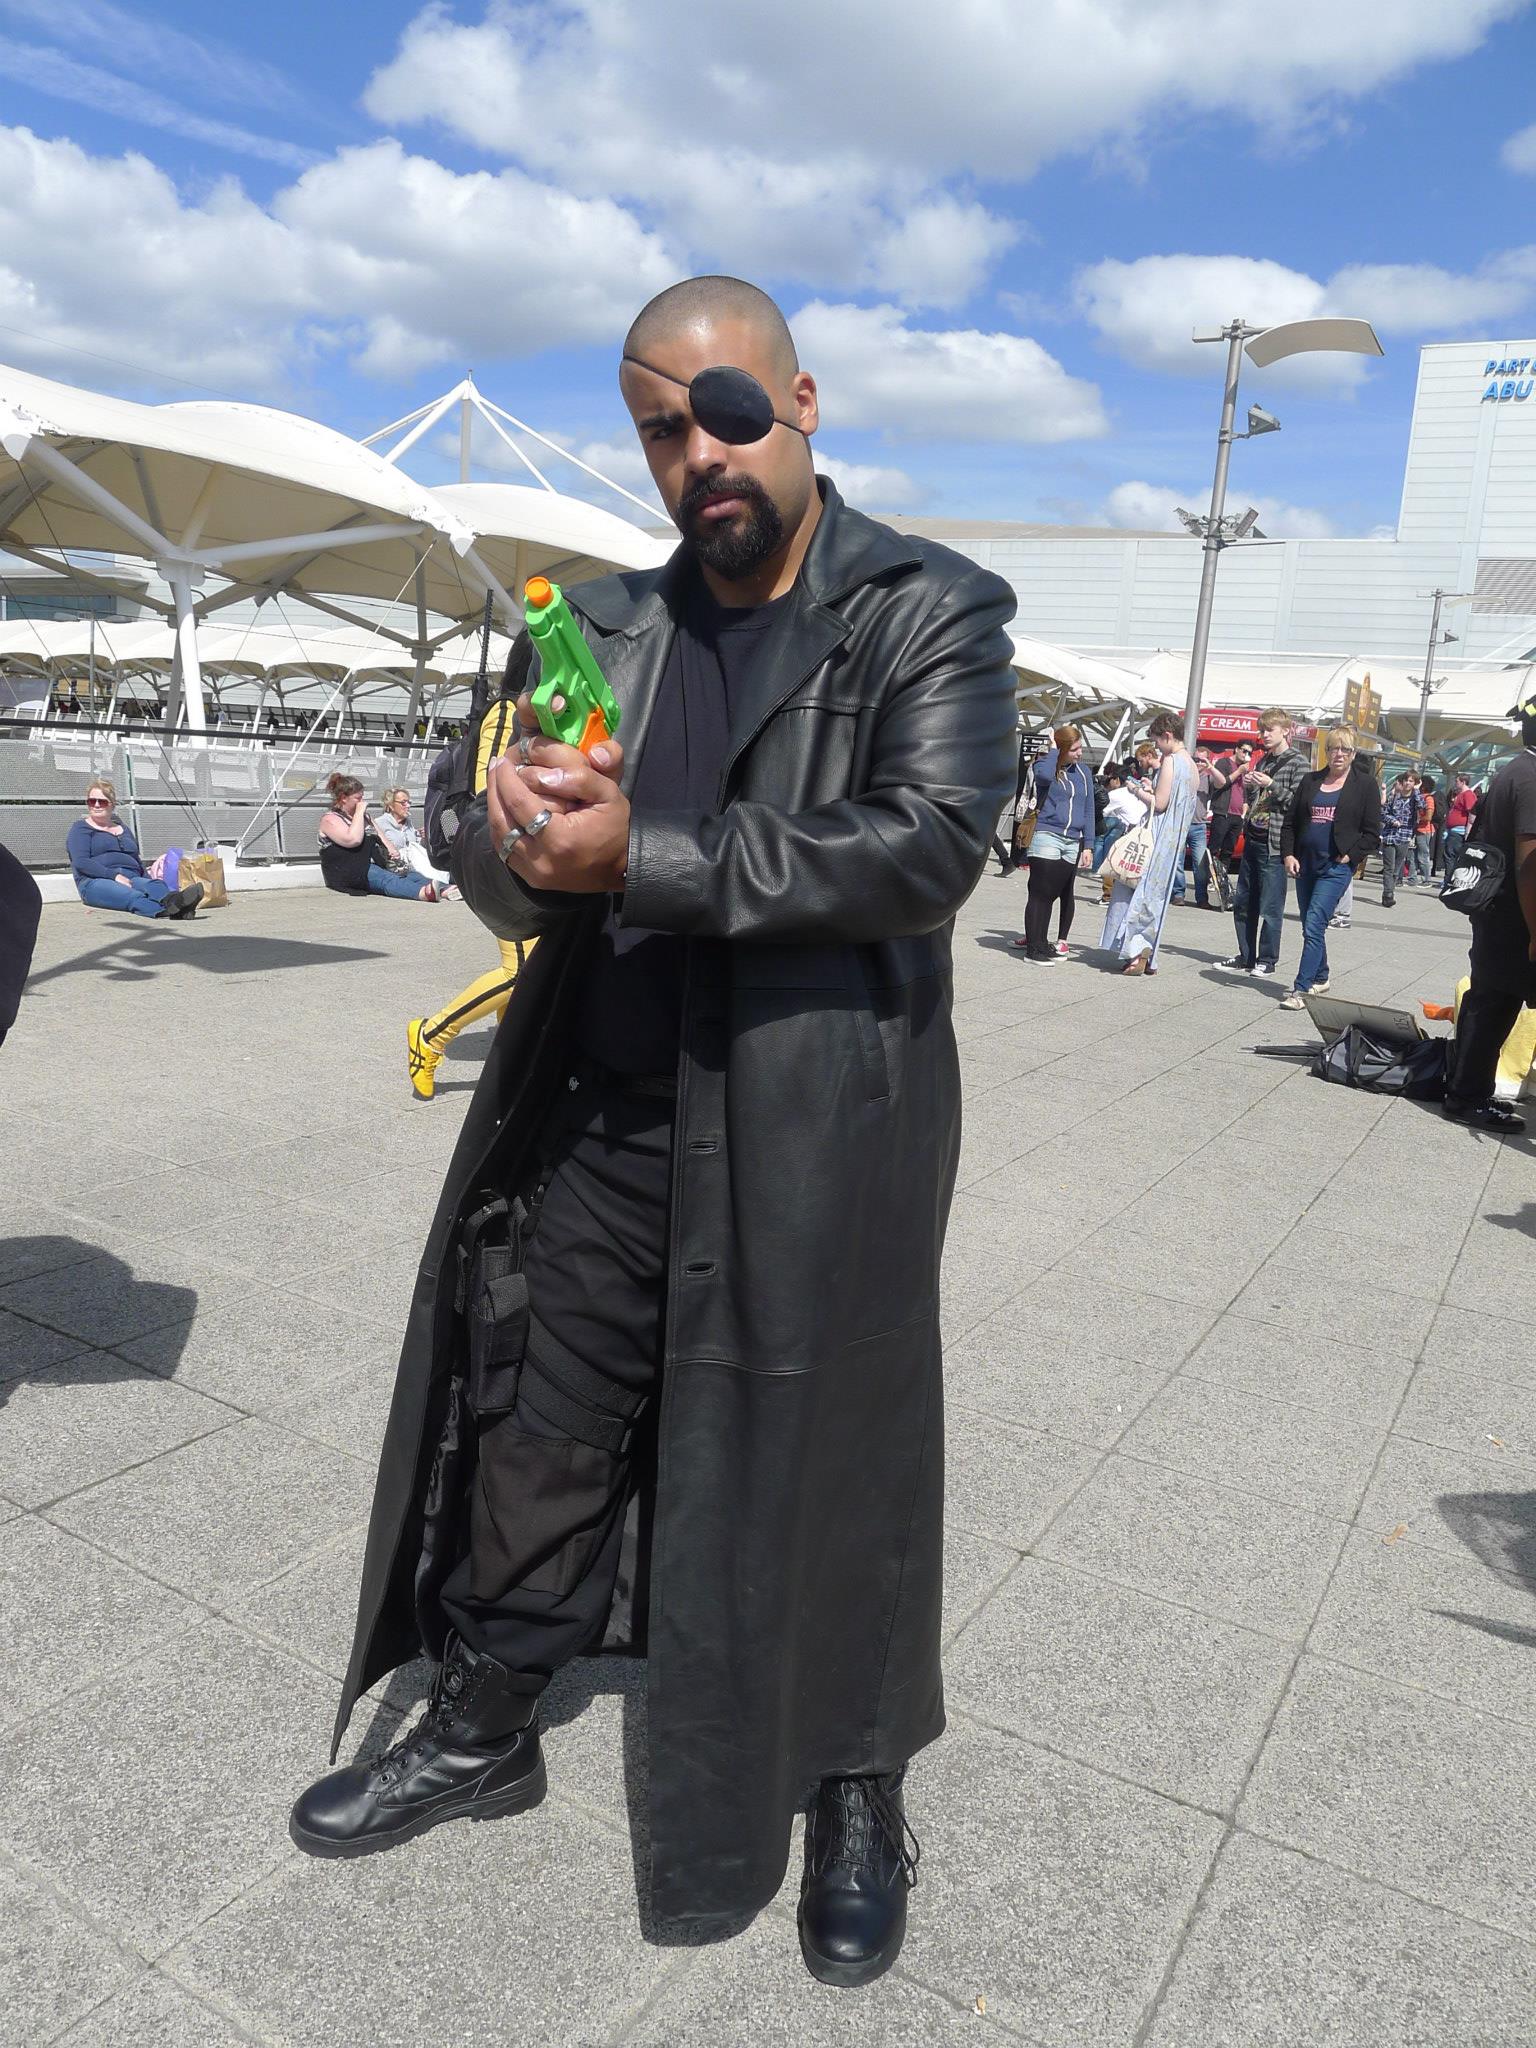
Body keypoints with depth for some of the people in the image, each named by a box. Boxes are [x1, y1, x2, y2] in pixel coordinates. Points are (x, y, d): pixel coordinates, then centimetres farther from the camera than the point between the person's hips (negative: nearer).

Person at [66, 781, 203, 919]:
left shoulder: (123, 829, 32)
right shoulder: (80, 829, 14)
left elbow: (138, 863, 29)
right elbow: (80, 862, -4)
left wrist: (148, 878, 5)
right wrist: (115, 875, -18)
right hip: (96, 881, -5)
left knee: (156, 886, -34)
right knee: (133, 897, -41)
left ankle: (175, 900, -70)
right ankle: (165, 910, -74)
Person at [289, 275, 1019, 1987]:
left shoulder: (935, 612, -3)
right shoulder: (608, 623, 11)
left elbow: (931, 847, -19)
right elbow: (498, 865, 8)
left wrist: (640, 857, -21)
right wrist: (516, 836, -18)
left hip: (817, 1136, -4)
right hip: (597, 1121, 4)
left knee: (825, 1471, 10)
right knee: (533, 1433, 14)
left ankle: (856, 1800, 36)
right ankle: (482, 1733, 40)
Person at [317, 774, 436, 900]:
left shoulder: (364, 816, 26)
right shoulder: (330, 820, 1)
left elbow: (382, 840, 24)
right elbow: (353, 840, -17)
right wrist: (359, 812, -6)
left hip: (377, 867, 8)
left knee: (412, 876, -21)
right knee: (388, 880, -37)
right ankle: (423, 893, -65)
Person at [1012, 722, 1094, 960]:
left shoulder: (1084, 772, 13)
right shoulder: (1045, 765, 0)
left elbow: (1088, 810, 14)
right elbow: (1044, 775, -27)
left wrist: (1088, 846, 8)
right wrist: (1054, 749, -12)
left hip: (1072, 844, 5)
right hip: (1047, 838, -5)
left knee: (1064, 893, 8)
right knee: (1041, 894, -7)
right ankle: (1034, 948, -6)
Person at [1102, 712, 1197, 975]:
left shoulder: (1170, 761, -13)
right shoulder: (1191, 765, 14)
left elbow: (1159, 804, -17)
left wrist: (1138, 792, -2)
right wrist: (1151, 789, 12)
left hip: (1157, 840, -9)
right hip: (1173, 842, 9)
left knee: (1138, 889, -4)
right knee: (1156, 895, 11)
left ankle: (1137, 949, -11)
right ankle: (1149, 958, 12)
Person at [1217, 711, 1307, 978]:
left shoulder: (1298, 762, -6)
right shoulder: (1262, 761, 16)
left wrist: (1271, 785, -18)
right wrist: (1248, 786, 3)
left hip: (1274, 842, -8)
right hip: (1253, 838, 8)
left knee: (1270, 906, -2)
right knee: (1243, 903, 10)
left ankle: (1267, 960, 8)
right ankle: (1245, 957, 19)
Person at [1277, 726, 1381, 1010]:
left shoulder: (1365, 785, 1)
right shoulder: (1310, 781, 11)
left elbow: (1372, 834, -1)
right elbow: (1290, 822, 12)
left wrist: (1350, 856, -11)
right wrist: (1288, 854, 0)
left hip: (1337, 867, -5)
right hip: (1305, 865, 5)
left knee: (1313, 927, -14)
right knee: (1311, 927, 13)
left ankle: (1301, 990, -15)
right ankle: (1320, 978, 31)